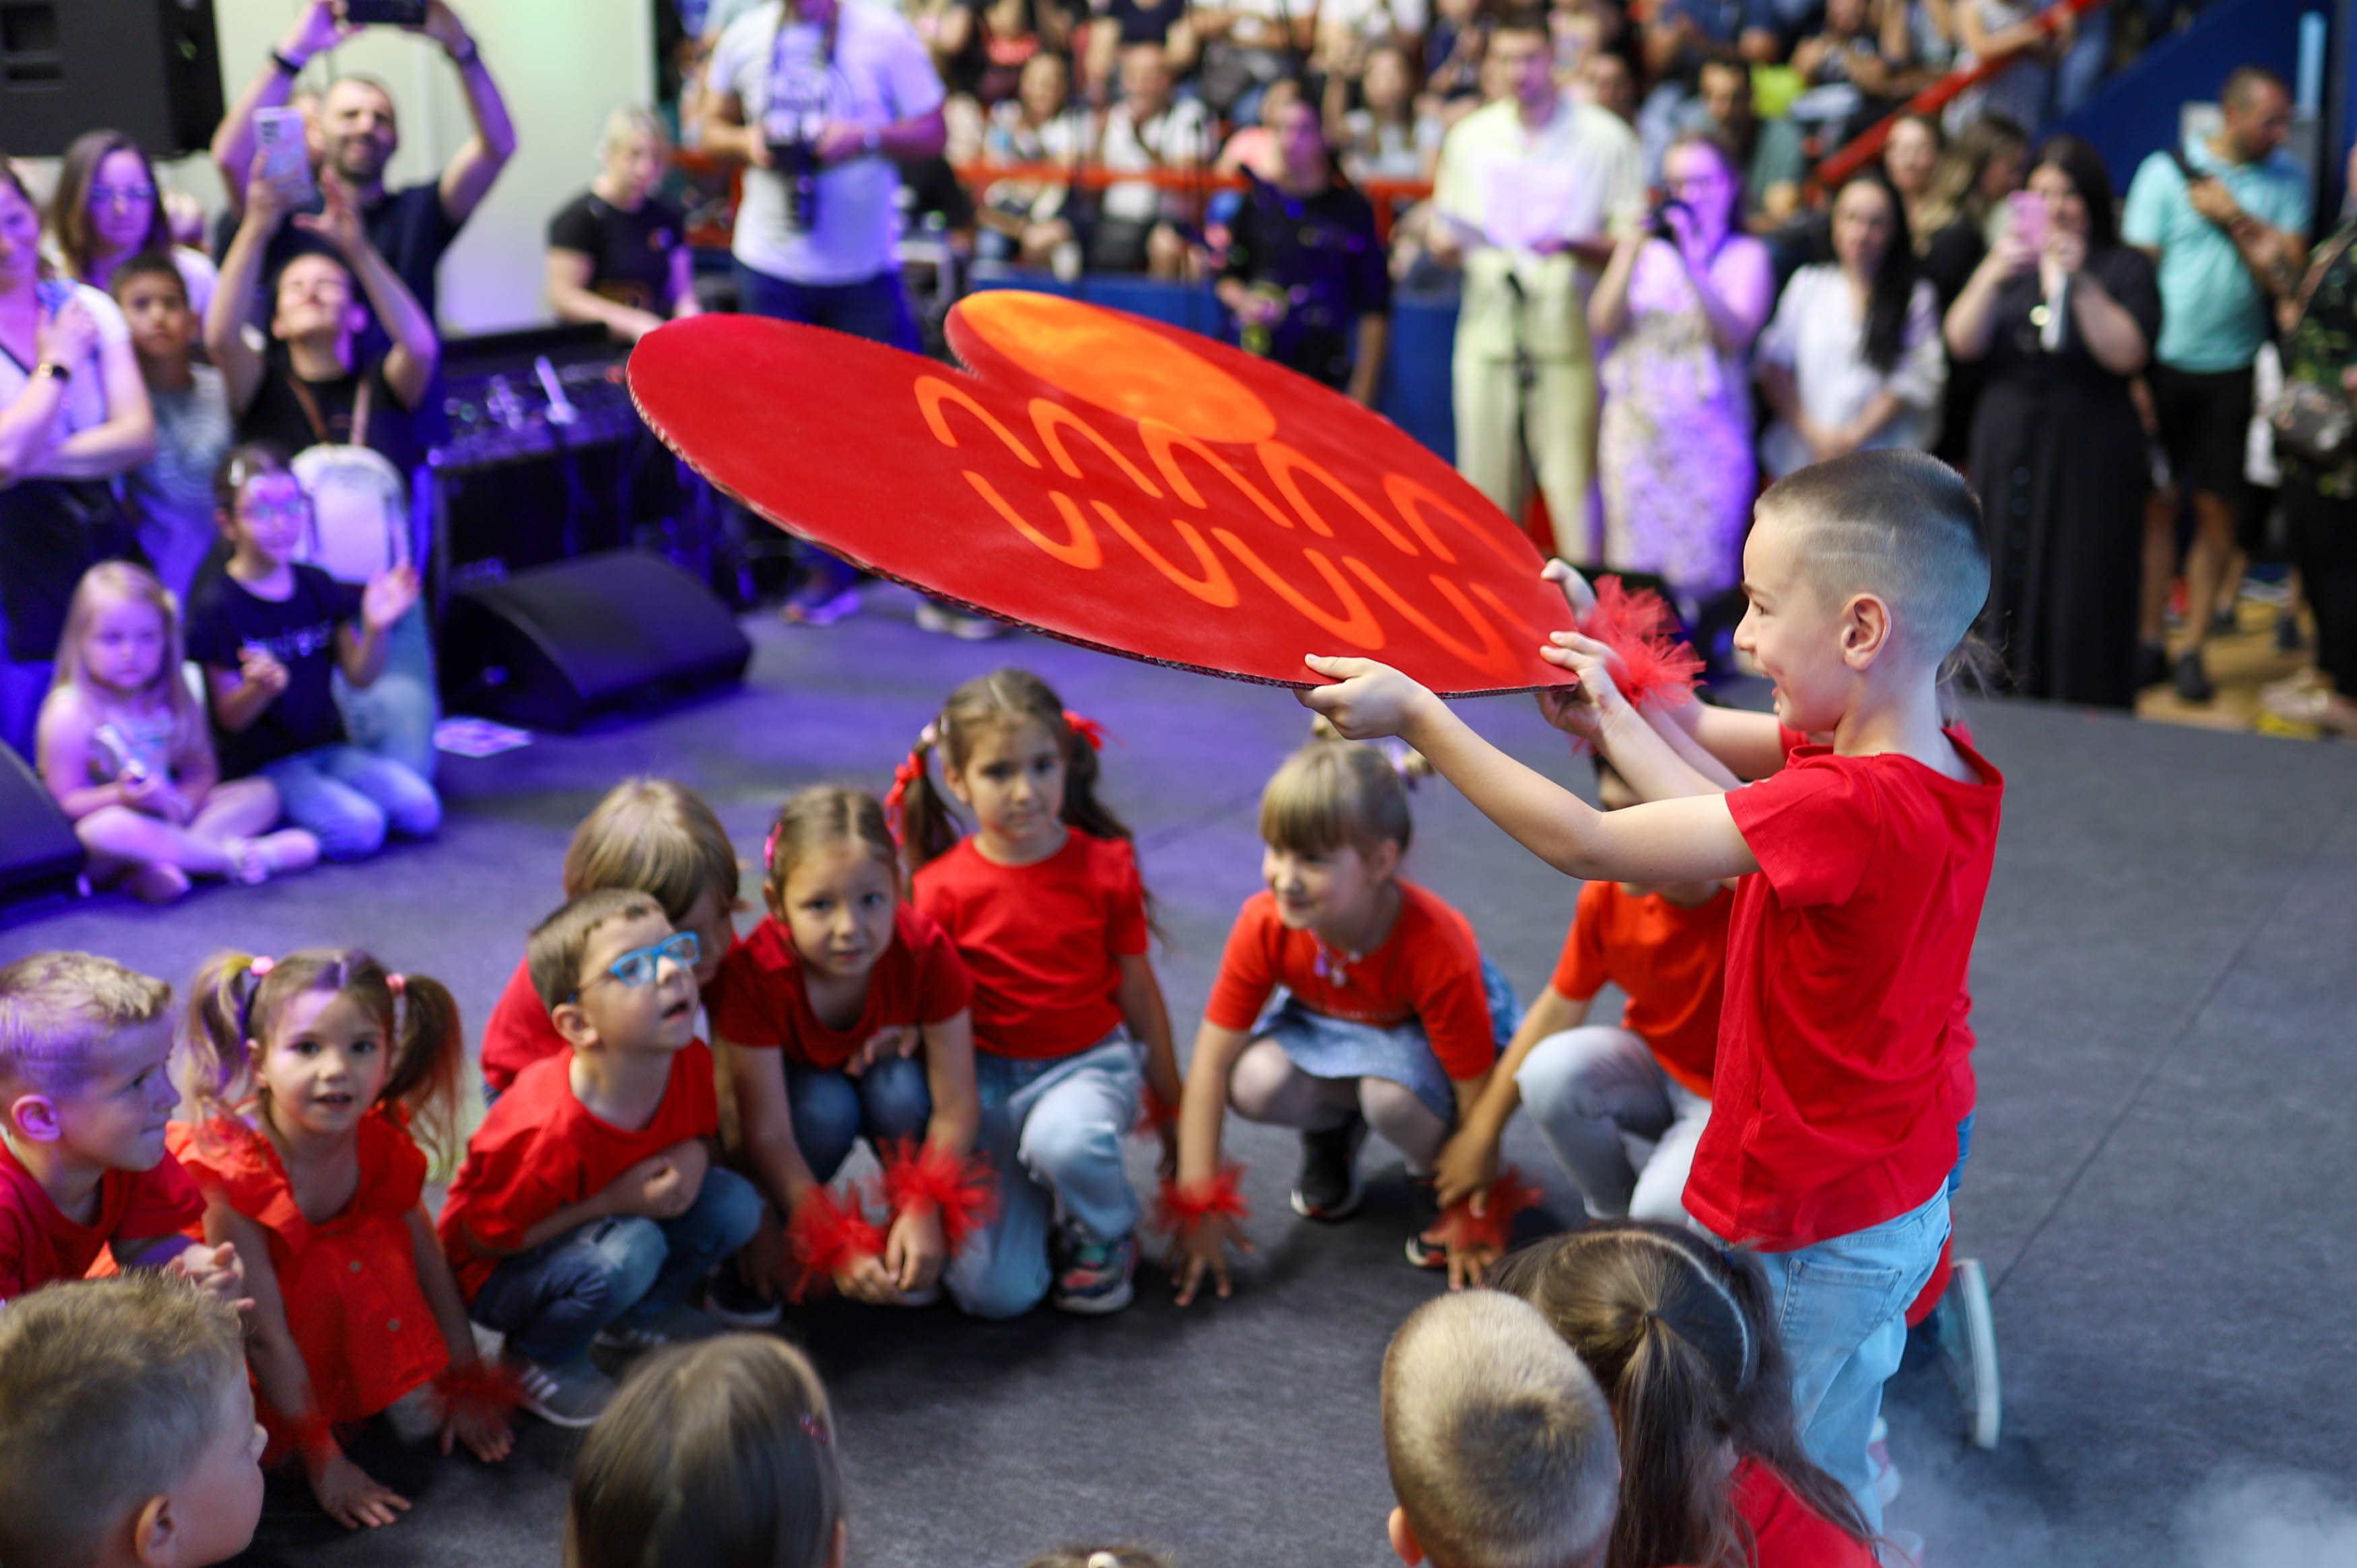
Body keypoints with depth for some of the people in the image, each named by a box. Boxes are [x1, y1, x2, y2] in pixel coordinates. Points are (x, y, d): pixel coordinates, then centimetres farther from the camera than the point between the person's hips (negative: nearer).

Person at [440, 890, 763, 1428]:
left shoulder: (691, 1064, -17)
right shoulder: (550, 1129, -36)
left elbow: (703, 1133, 5)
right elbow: (484, 1236, -24)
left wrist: (694, 1155, -20)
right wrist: (613, 1202, -29)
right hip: (499, 1277, -6)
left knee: (736, 1203, -15)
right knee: (629, 1252, -35)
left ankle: (640, 1313, 12)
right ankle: (539, 1358, -5)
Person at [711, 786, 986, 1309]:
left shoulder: (926, 952, -30)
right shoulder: (751, 974, -33)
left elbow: (957, 1107, -26)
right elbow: (768, 1136, -32)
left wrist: (925, 1213, -34)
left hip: (888, 1077, 1)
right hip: (802, 1088, -1)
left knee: (900, 1087, -32)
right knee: (826, 1107, -34)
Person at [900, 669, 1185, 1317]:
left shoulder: (1105, 866, -6)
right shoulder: (942, 889, -9)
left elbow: (1137, 989, 5)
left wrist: (1173, 1108, 13)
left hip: (1089, 1063, 0)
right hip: (990, 1078, 0)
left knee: (1064, 1139, -38)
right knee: (993, 1292, -16)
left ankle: (1107, 1236, -2)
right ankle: (1039, 1200, 19)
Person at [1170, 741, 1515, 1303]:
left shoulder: (1437, 948, -37)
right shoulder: (1265, 924, -27)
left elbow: (1477, 1095, -28)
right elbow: (1212, 1058, -22)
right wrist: (1199, 1204, -23)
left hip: (1424, 1034, -3)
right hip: (1330, 1027, 3)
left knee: (1392, 1092, -39)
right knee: (1255, 1083, -30)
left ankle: (1432, 1173, -2)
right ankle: (1334, 1128, 6)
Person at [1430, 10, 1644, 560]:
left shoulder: (1605, 138, 4)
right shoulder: (1470, 137, 15)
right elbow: (1443, 238, 19)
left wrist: (1571, 244, -18)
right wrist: (1445, 241, -4)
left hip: (1568, 334, -3)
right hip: (1489, 327, 3)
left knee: (1573, 486, -9)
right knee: (1487, 486, 3)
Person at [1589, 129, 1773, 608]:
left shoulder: (1746, 255, 3)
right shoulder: (1644, 247, 12)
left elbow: (1737, 335, -12)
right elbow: (1603, 325, 2)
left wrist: (1694, 265, -22)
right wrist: (1631, 253, -9)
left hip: (1709, 438, -2)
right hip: (1635, 432, 3)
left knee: (1702, 577, -4)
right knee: (1633, 573, 2)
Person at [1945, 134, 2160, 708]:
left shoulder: (2124, 268, 3)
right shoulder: (2009, 262, 13)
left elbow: (2127, 354, -13)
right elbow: (1963, 342, -2)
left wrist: (2078, 282, -21)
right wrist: (1993, 276, -17)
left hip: (2089, 466, -3)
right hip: (2007, 456, 3)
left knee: (2081, 605, -5)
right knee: (2007, 595, 2)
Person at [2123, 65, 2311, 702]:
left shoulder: (2288, 181, 6)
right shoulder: (2166, 170, 0)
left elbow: (2287, 280, -2)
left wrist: (2233, 217, -11)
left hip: (2234, 368, 1)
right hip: (2165, 363, -1)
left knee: (2216, 509, 2)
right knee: (2154, 505, 3)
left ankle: (2193, 649, 11)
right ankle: (2148, 643, 12)